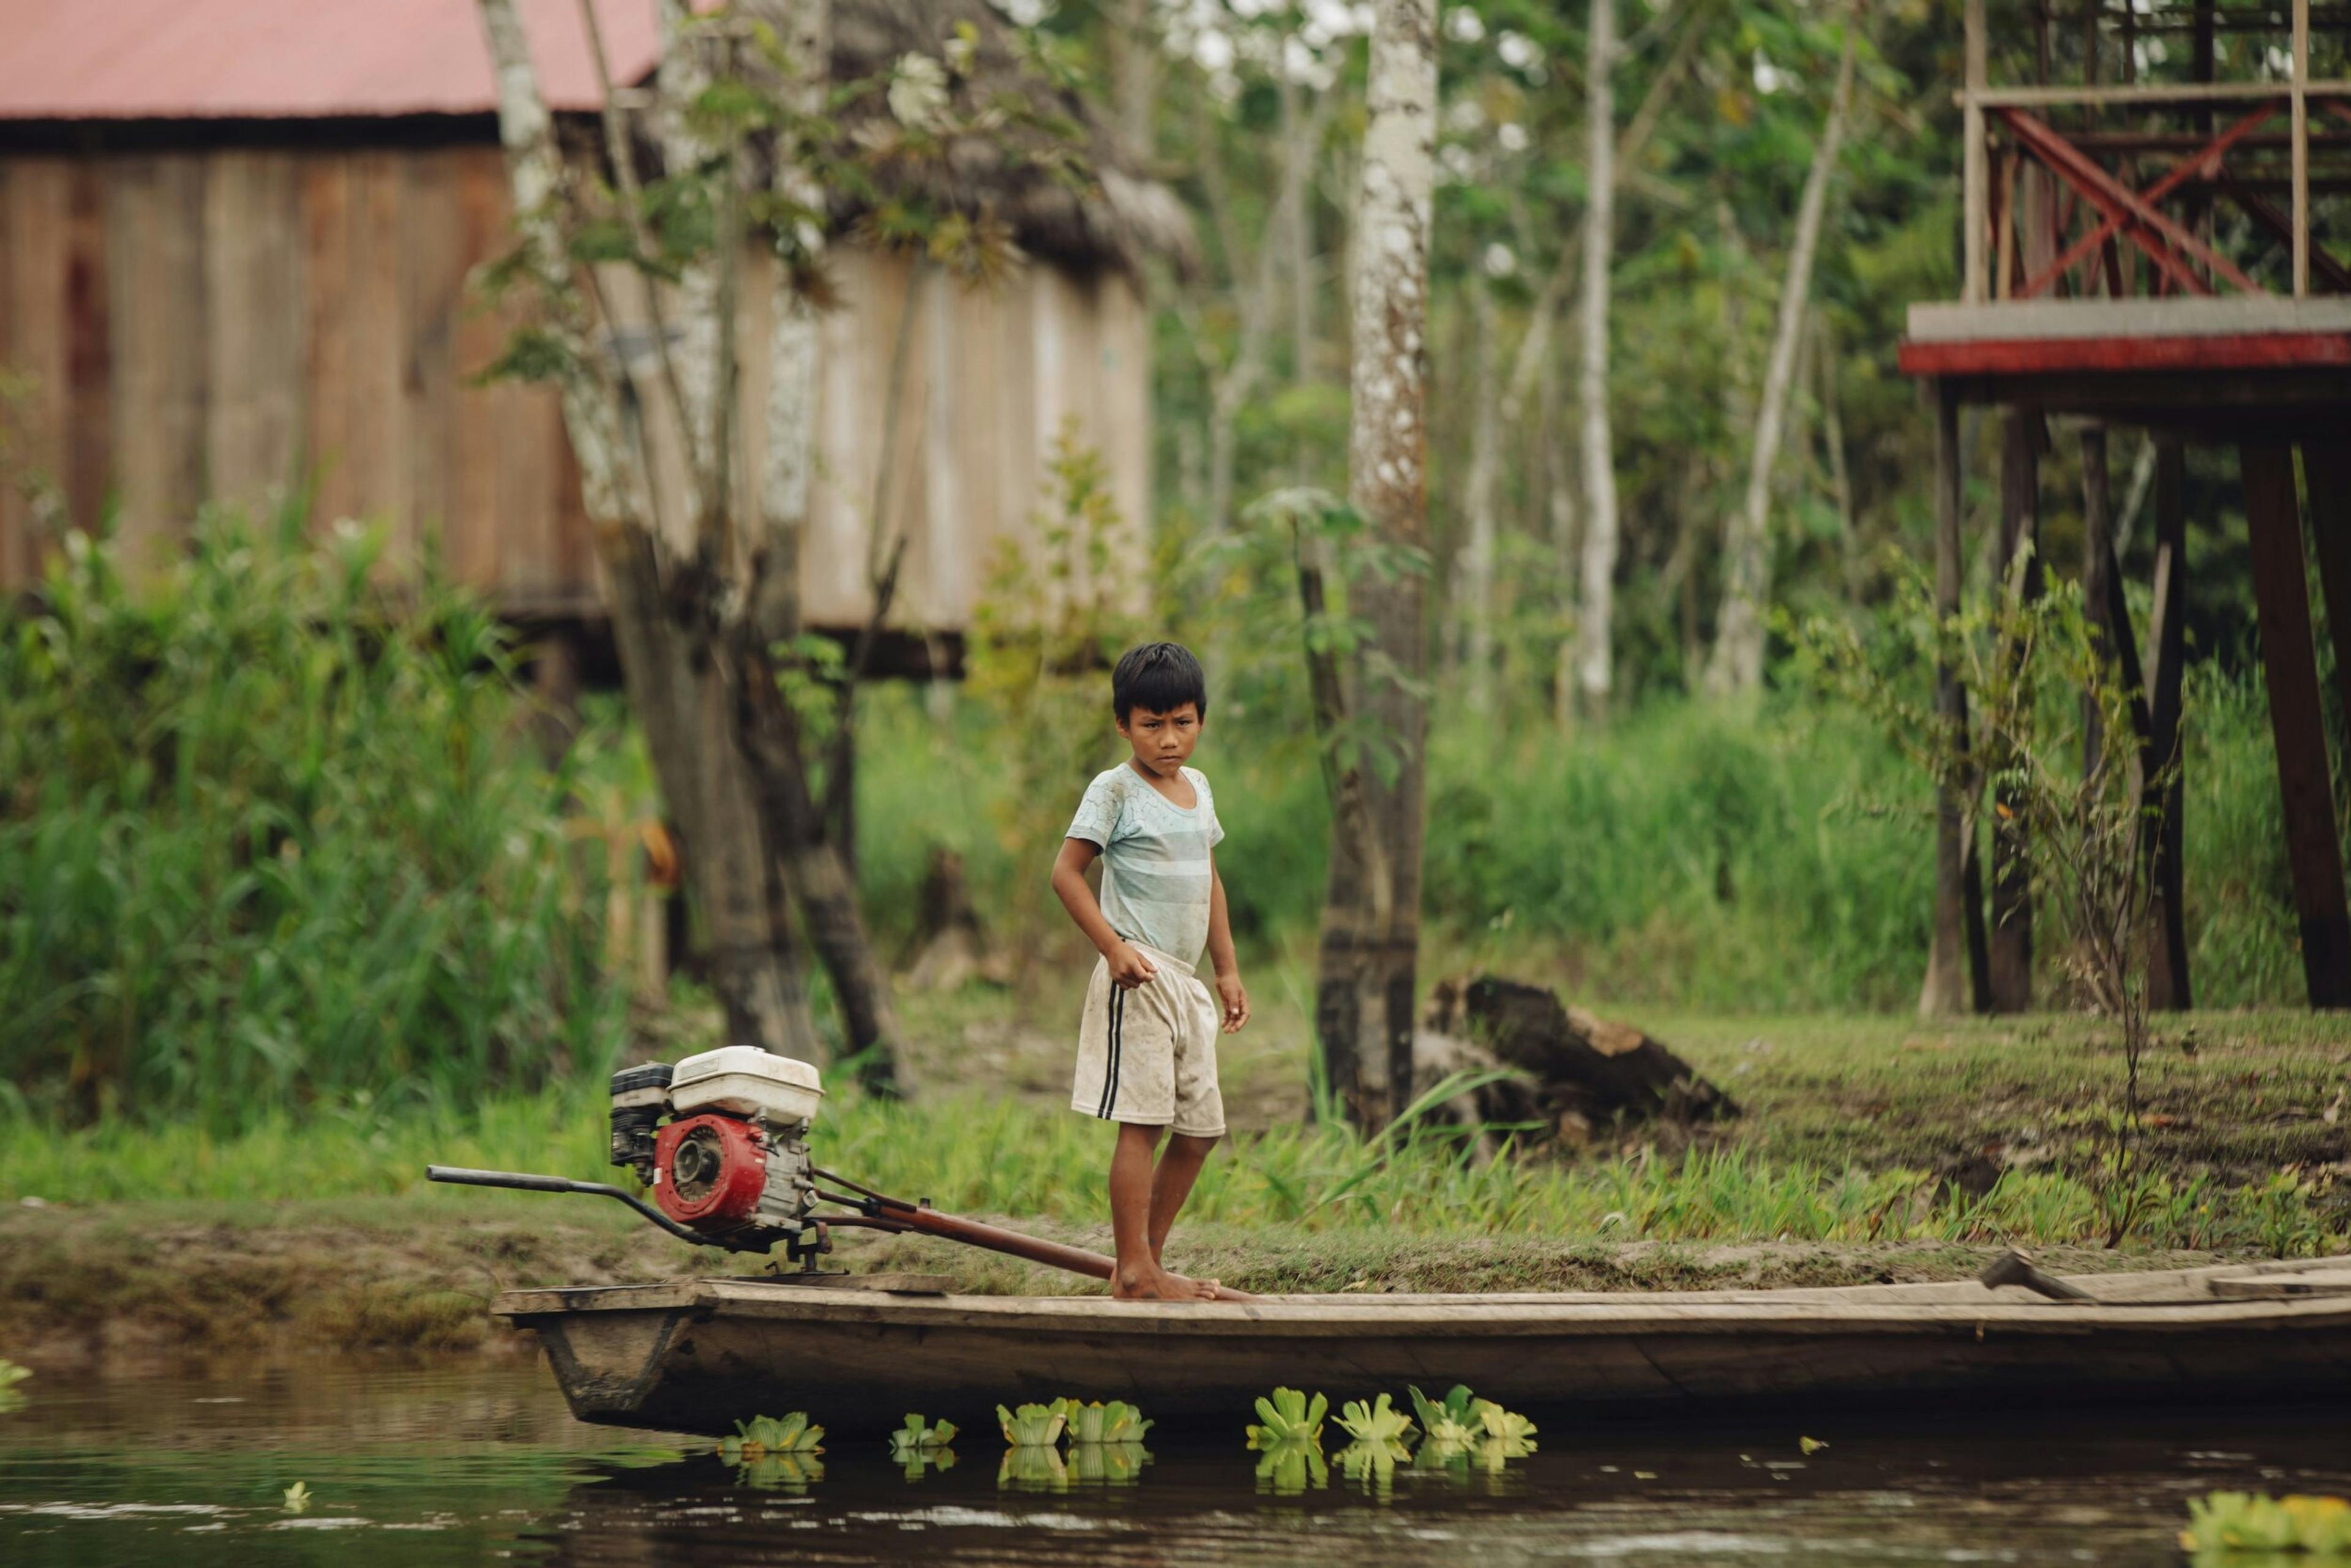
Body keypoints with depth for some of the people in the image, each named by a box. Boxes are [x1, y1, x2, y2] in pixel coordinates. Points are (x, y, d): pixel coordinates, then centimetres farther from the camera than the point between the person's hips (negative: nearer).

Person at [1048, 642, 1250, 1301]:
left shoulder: (1198, 788, 15)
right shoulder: (1115, 790, -8)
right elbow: (1067, 871, -11)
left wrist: (1227, 969, 24)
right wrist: (1113, 947, -19)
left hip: (1186, 981, 8)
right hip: (1138, 976, -8)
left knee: (1199, 1129, 9)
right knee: (1142, 1123, -10)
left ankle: (1149, 1258, 17)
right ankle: (1135, 1272, -9)